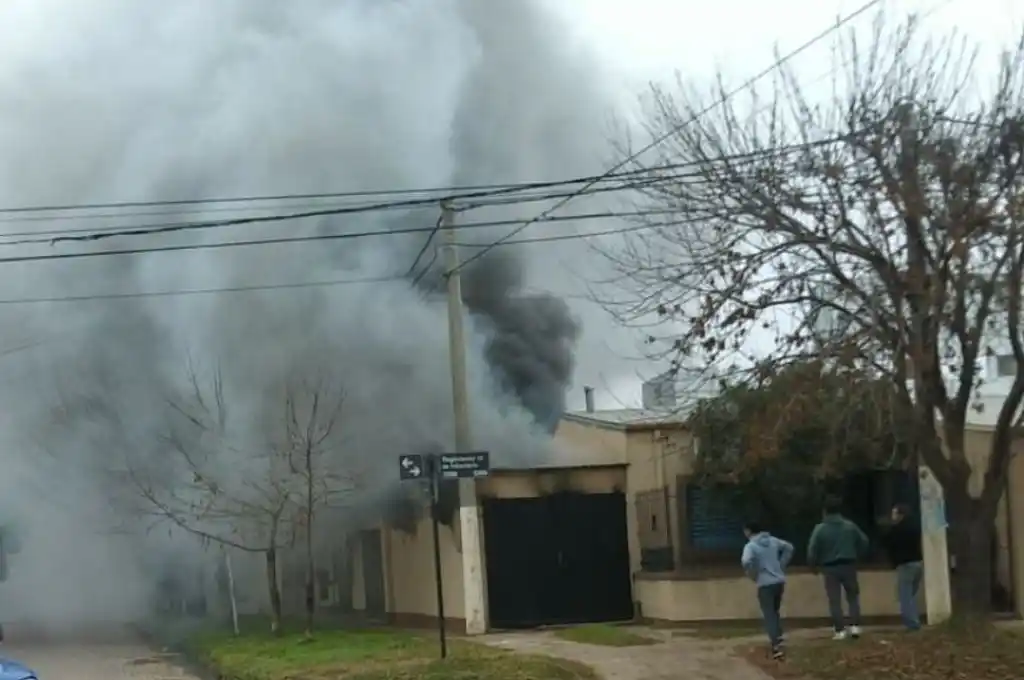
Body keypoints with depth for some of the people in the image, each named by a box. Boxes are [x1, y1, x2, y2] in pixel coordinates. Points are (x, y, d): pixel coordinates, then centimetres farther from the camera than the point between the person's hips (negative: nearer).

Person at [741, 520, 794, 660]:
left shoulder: (751, 546, -11)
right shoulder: (772, 540, 8)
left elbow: (746, 562, -29)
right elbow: (789, 547, 19)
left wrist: (753, 576, -10)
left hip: (765, 584, -6)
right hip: (779, 581, 6)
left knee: (769, 615, -3)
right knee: (775, 611, 25)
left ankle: (776, 646, -13)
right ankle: (777, 637, 29)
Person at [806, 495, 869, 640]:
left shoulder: (820, 529, -9)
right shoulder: (850, 526, 1)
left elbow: (812, 550, -9)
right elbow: (864, 543, 9)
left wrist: (814, 565, 8)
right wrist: (856, 556, 24)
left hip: (830, 568, -2)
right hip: (848, 565, 2)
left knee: (835, 600, 3)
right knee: (853, 596, 15)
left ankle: (840, 630, -1)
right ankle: (855, 626, 7)